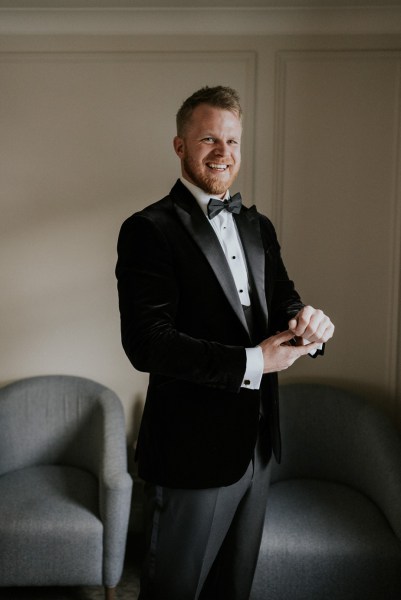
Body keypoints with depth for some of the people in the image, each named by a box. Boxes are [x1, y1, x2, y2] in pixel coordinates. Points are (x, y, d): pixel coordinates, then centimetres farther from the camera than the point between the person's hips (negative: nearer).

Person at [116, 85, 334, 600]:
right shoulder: (148, 230, -14)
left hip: (257, 444, 7)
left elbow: (281, 300, 7)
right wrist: (252, 362, -25)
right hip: (192, 453, -6)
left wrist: (306, 321, -17)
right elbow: (147, 344, -23)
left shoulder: (257, 226, 9)